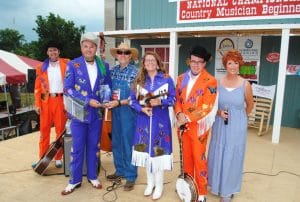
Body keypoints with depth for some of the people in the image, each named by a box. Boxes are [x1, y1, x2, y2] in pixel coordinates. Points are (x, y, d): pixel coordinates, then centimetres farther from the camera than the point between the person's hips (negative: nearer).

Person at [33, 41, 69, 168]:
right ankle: (42, 158, 17)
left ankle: (58, 158, 18)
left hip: (60, 100, -1)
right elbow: (37, 87, 5)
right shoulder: (41, 67, 7)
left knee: (60, 130, 6)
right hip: (46, 101, 2)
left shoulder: (66, 64, 3)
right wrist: (37, 104, -2)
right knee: (44, 130, 7)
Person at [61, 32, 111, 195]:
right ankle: (75, 180, 22)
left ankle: (92, 176, 29)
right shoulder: (73, 65, -5)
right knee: (77, 148, 6)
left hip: (96, 113, 3)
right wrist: (88, 101, -19)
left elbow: (108, 87, 12)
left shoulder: (104, 66, 4)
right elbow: (67, 89, -11)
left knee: (93, 146, 14)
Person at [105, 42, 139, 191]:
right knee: (116, 142, 13)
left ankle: (131, 176, 16)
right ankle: (120, 171, 30)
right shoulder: (113, 71, 7)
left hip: (128, 111, -5)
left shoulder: (134, 72, -8)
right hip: (115, 111, 5)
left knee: (128, 144, 3)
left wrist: (118, 102, -18)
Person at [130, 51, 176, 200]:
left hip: (160, 121, -3)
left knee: (158, 150, 2)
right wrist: (141, 108, -13)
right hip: (144, 120, 3)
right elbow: (133, 100, 5)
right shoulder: (139, 80, 6)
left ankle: (159, 185, 20)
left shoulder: (167, 79, -2)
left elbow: (173, 99, -2)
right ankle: (150, 182, 29)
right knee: (146, 150, 11)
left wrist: (160, 101, -19)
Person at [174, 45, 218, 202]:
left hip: (198, 126, -5)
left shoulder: (210, 81, -11)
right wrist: (179, 114, -10)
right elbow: (177, 99, 8)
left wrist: (187, 118, -19)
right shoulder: (182, 78, 6)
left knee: (199, 158, 5)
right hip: (183, 124, 5)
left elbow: (206, 107, -16)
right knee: (186, 156, 16)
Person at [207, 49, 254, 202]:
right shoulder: (218, 83, -4)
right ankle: (216, 183, 36)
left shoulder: (245, 85, -7)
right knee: (217, 154, 13)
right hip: (220, 126, 2)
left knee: (232, 156, 9)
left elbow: (250, 105, 9)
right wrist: (219, 112, -11)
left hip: (237, 127, -1)